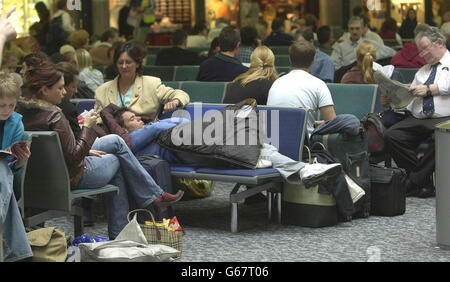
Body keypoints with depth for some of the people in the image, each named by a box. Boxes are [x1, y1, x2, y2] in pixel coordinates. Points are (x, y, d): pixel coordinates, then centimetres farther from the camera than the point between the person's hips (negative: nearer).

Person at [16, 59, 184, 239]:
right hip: (72, 177, -8)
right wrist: (87, 127, -17)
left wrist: (85, 151, 10)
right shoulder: (53, 116, -28)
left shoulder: (24, 111, 0)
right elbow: (73, 158, -25)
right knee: (115, 160, 19)